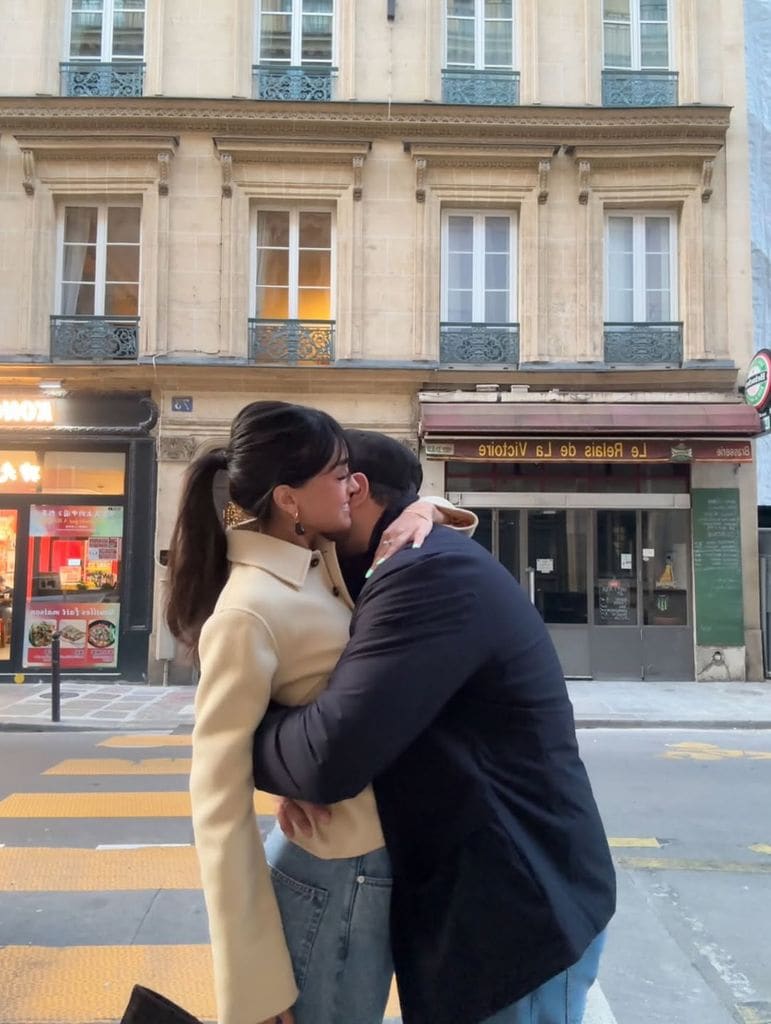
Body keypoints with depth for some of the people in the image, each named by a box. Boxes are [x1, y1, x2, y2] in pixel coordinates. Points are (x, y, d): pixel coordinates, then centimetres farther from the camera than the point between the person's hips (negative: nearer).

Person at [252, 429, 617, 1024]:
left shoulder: (430, 573, -24)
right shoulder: (428, 564, 10)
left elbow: (330, 756, -31)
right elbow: (363, 712, 12)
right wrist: (303, 779, -9)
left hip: (518, 917, -9)